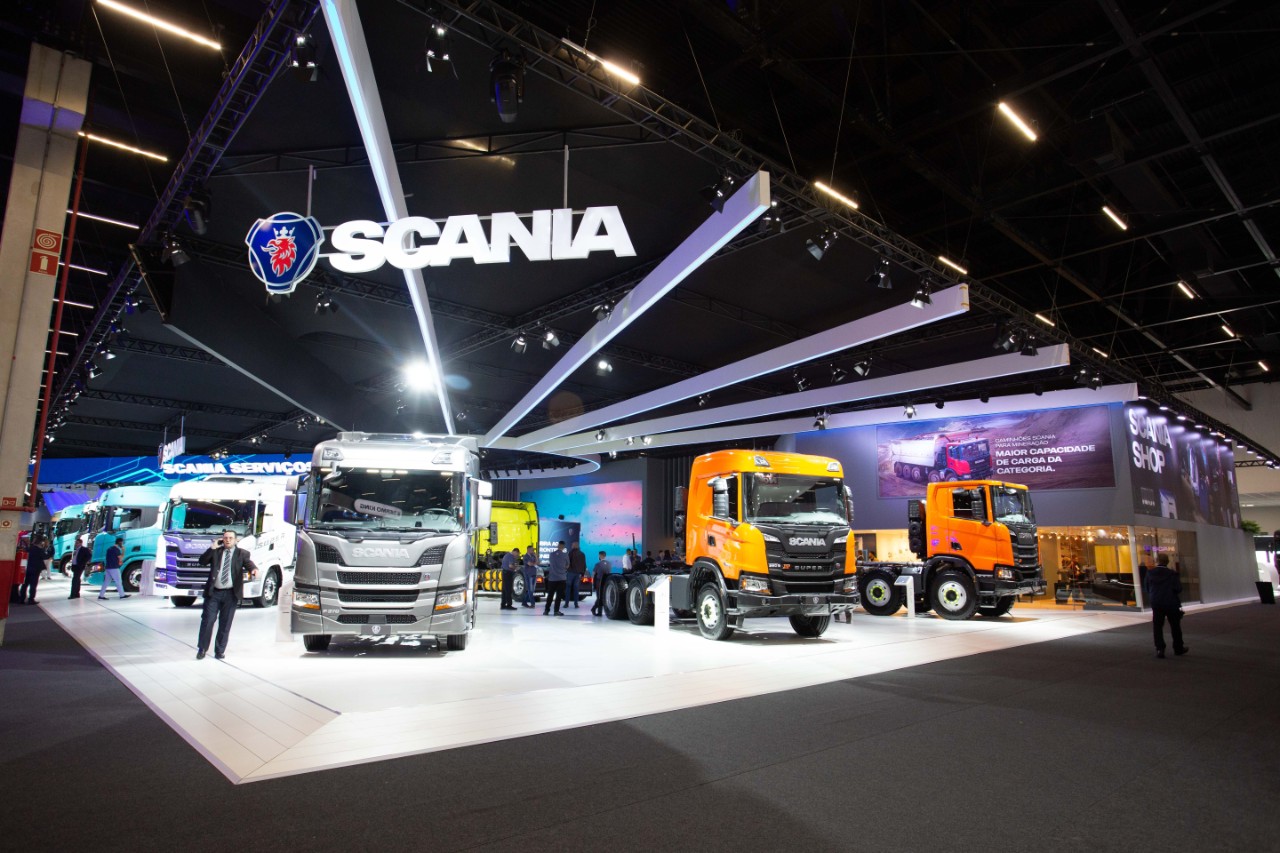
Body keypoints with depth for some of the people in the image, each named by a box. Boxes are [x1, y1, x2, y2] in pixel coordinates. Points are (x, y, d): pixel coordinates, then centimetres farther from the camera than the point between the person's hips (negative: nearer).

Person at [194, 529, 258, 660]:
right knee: (207, 621, 1)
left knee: (225, 624, 5)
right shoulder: (216, 552, 12)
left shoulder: (242, 553, 6)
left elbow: (248, 563, -10)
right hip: (213, 592, 1)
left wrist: (253, 569, -33)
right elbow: (202, 561, 1)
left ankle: (220, 650, 15)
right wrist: (213, 548, -6)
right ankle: (202, 648, 15)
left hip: (231, 594, -1)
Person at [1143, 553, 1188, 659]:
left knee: (1157, 626, 5)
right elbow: (1178, 588, -15)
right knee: (1175, 626, 15)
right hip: (1171, 603, -1)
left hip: (1156, 603, 1)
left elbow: (1146, 589, -1)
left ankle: (1160, 649, -1)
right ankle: (1178, 648, 26)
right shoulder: (1172, 574, -10)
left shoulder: (1150, 573, -5)